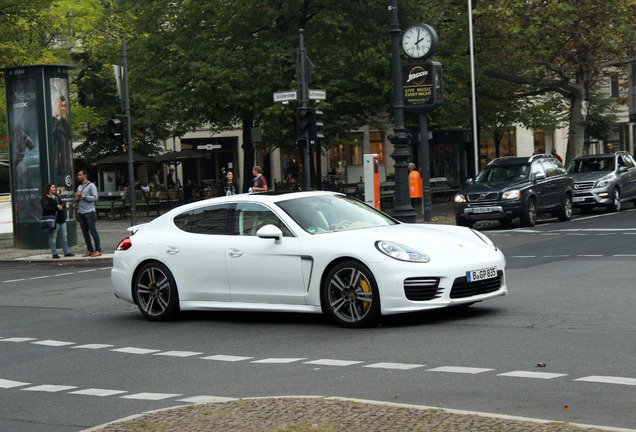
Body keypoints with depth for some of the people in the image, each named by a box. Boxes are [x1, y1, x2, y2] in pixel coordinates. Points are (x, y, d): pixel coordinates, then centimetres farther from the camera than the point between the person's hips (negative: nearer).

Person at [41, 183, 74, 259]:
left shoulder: (57, 197, 21)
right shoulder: (45, 198, -4)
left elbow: (63, 205, 22)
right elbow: (46, 208, -17)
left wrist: (62, 206, -3)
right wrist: (56, 207, -18)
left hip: (61, 219, 8)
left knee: (63, 236, 10)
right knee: (53, 237, -4)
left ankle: (66, 252, 15)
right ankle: (54, 253, -1)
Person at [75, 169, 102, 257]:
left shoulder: (91, 185, -2)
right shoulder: (79, 187, 20)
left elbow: (95, 197, -11)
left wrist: (83, 196, -16)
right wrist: (77, 198, 4)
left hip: (89, 211, -7)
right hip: (80, 212, 7)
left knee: (92, 231, -8)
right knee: (85, 232, 5)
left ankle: (98, 250, -5)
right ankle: (90, 250, 10)